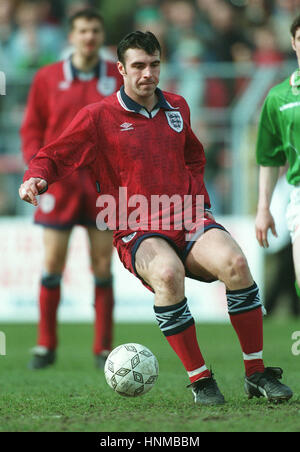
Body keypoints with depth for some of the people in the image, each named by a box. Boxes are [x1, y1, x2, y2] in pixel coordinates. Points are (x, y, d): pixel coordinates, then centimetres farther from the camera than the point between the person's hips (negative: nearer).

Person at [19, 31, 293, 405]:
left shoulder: (176, 108, 15)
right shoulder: (98, 117, 1)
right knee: (168, 273, -38)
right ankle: (199, 380, -26)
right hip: (137, 233, -4)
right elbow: (52, 157, 3)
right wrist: (35, 178, -19)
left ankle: (257, 374, -16)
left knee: (234, 262, -28)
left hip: (190, 220, 4)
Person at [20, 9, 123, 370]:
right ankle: (46, 346, 9)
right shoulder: (48, 78, 5)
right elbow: (32, 127, 9)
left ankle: (103, 349, 7)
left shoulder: (118, 78, 6)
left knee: (102, 266, 0)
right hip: (60, 181, 0)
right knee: (52, 265, -3)